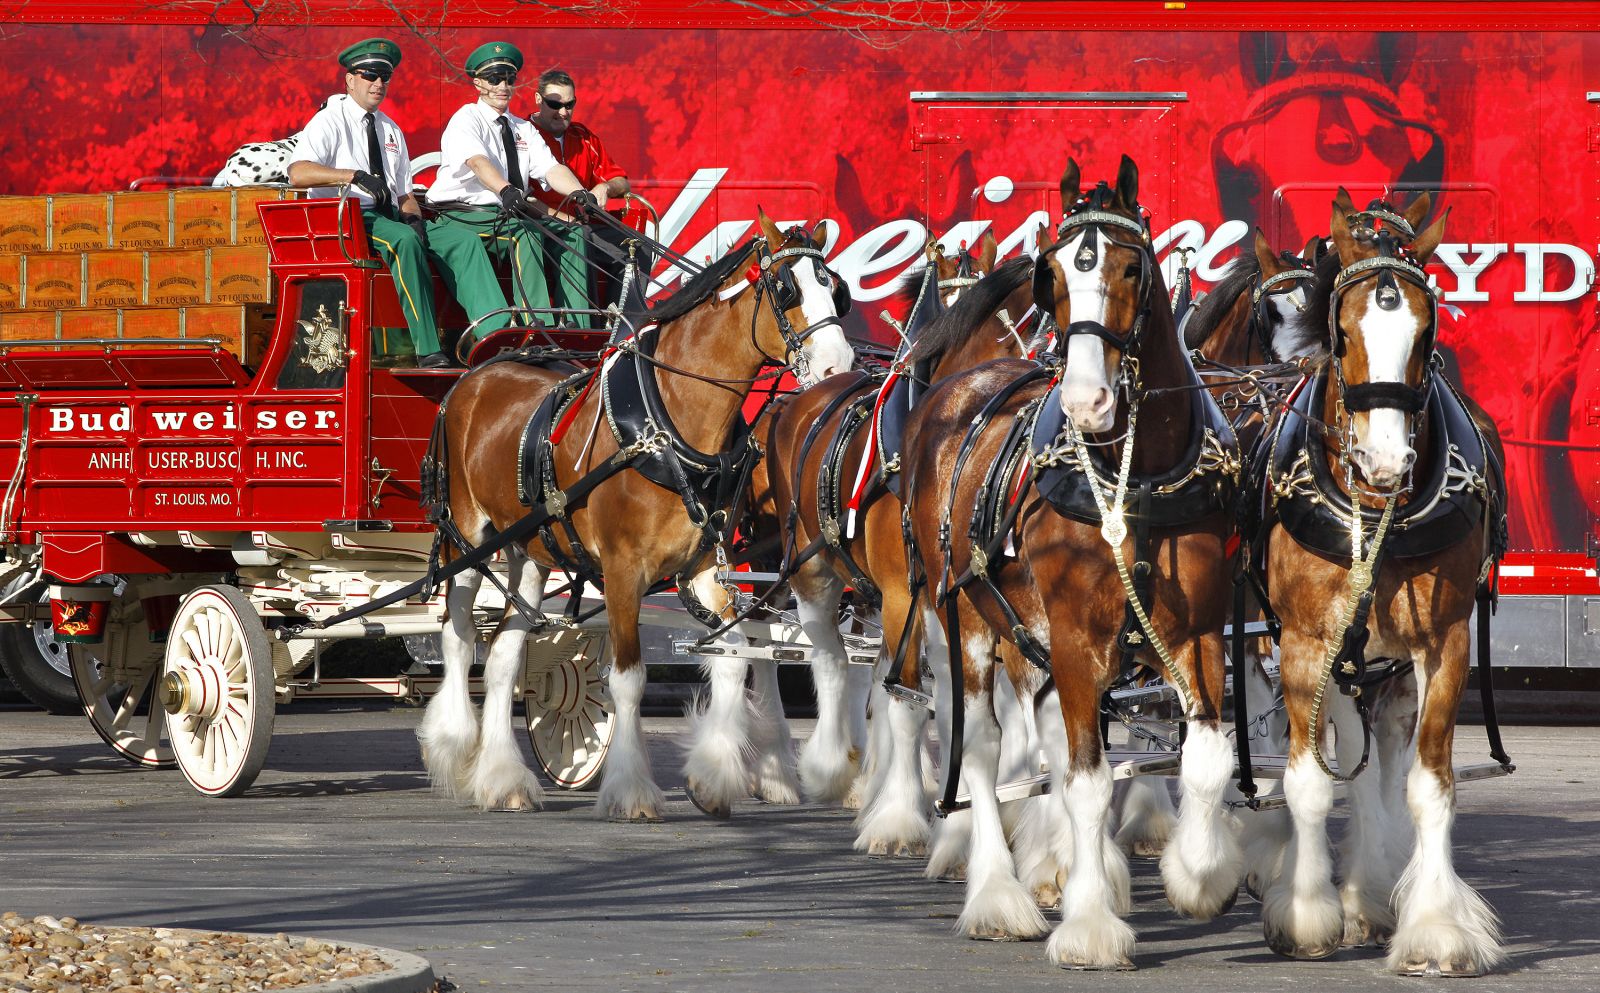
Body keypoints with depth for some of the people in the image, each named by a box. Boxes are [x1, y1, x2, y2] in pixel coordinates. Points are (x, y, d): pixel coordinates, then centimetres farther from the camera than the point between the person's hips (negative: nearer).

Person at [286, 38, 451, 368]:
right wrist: (355, 176, -28)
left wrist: (414, 220, -3)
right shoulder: (330, 121, 0)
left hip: (388, 218, 7)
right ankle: (429, 351, -41)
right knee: (405, 240, -36)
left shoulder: (391, 130, 22)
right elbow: (298, 173, -17)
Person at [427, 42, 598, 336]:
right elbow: (477, 161, -20)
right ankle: (495, 331, -53)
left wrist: (578, 192, -18)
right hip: (460, 217, -5)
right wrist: (505, 190, -41)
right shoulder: (466, 120, 2)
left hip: (506, 221, 5)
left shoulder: (523, 130, 22)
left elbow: (551, 169, 5)